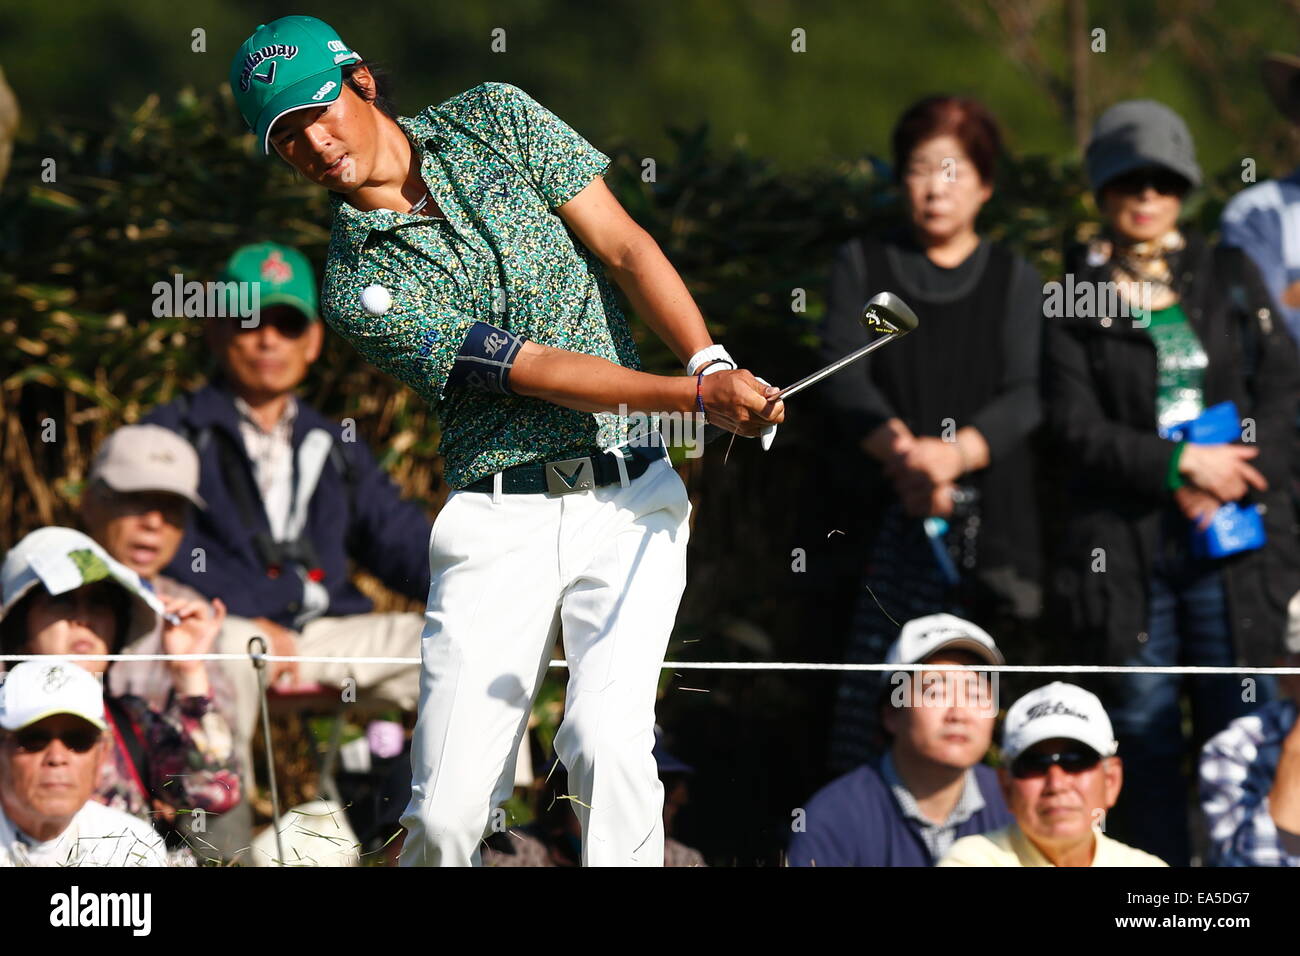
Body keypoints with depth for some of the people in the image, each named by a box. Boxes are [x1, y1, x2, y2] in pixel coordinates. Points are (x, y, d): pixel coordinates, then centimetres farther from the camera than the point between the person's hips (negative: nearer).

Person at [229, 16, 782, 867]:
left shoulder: (495, 120, 5)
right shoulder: (358, 291, -3)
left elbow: (625, 247, 2)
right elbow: (538, 370, -10)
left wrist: (711, 360, -15)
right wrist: (701, 396, -19)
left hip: (628, 503, 1)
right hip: (498, 522, -1)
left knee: (607, 739, -22)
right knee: (445, 814, -8)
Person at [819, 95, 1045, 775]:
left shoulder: (1013, 280, 15)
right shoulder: (861, 265, 16)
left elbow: (1028, 394, 2)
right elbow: (843, 374, 1)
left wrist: (954, 453, -17)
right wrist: (901, 450, -18)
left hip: (986, 511, 0)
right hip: (880, 509, 0)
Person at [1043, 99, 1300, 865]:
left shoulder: (1231, 279, 11)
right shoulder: (1076, 298, 4)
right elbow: (1076, 428, -4)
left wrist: (1220, 480, -9)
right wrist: (1183, 465, -13)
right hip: (1125, 550, -1)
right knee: (1145, 737, 3)